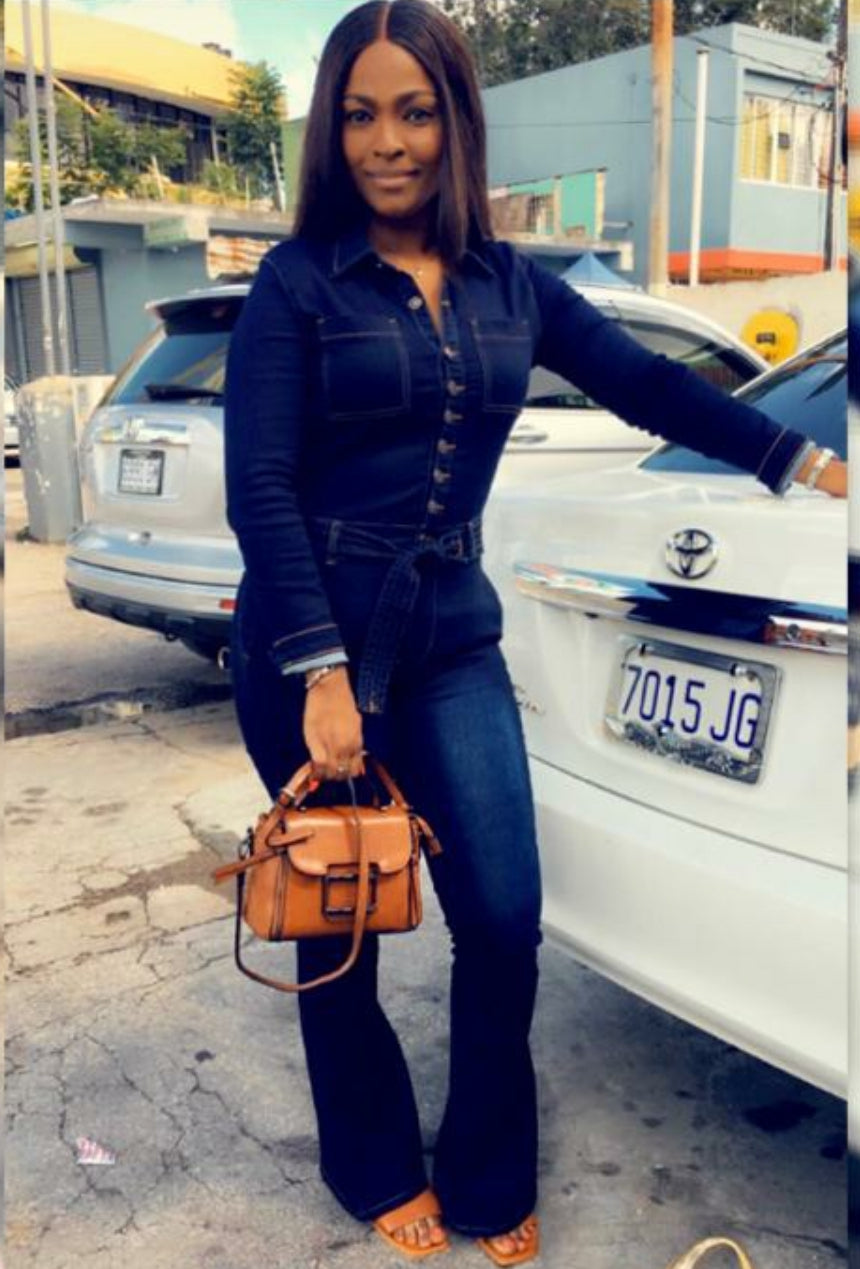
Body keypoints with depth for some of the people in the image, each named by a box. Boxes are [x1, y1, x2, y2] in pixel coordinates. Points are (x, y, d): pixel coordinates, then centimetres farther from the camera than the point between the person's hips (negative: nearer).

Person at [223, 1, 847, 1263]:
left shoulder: (509, 283, 9)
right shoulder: (299, 280, -4)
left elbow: (647, 383, 14)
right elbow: (259, 487, -10)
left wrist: (805, 460, 14)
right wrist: (324, 673, -17)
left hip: (453, 635, 4)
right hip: (314, 638, -3)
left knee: (503, 918, 0)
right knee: (340, 924, 9)